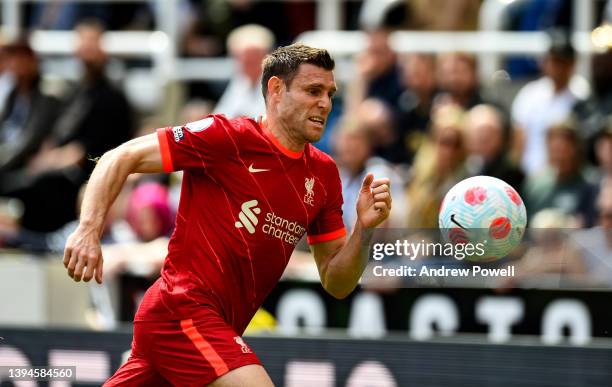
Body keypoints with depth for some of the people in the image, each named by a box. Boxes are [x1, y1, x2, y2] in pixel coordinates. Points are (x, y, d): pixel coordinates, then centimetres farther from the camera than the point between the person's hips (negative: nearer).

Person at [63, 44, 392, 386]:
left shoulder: (324, 174, 11)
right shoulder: (228, 137, -9)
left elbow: (336, 283, 12)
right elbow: (121, 159, -8)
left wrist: (365, 228, -6)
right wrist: (89, 230, -21)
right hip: (183, 310, -8)